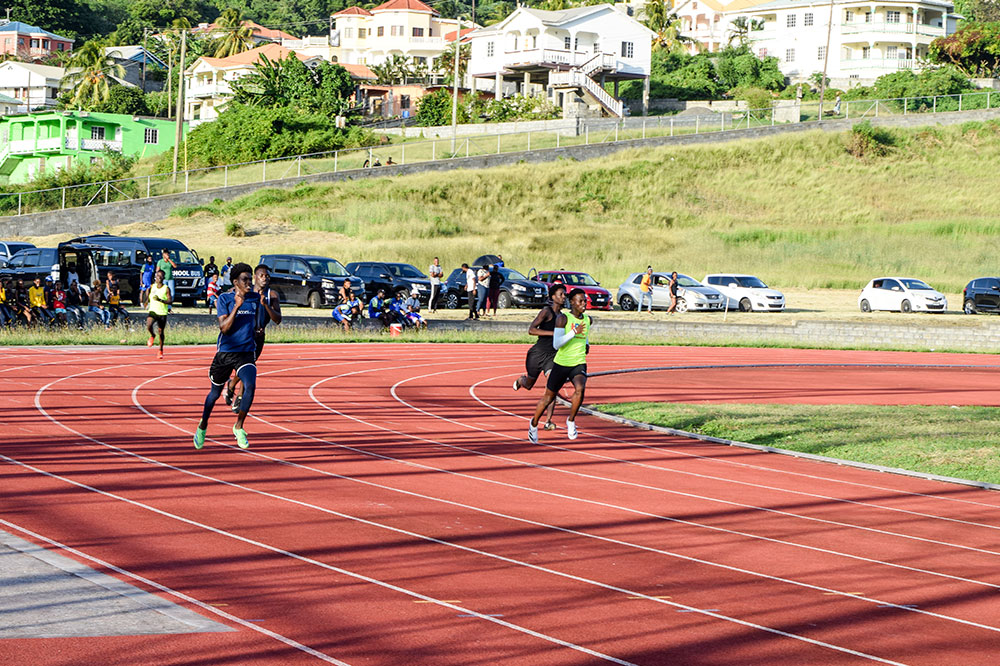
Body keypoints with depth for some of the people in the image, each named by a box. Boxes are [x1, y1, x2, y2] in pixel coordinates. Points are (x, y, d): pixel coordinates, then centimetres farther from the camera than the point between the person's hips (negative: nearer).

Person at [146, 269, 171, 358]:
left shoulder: (166, 289, -4)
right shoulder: (152, 287, 6)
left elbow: (170, 301, -11)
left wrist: (160, 300, -24)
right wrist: (147, 305, 10)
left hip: (162, 313, -1)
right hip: (152, 311, 1)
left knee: (161, 331, 5)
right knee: (148, 326, -25)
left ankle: (160, 350, 22)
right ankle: (152, 336, 9)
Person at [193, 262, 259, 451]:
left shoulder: (255, 298, 7)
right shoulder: (225, 299, -7)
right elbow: (224, 328, -17)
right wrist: (237, 306, -24)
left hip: (246, 353, 2)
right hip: (225, 352, -2)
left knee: (250, 386, -23)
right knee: (215, 393, 13)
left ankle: (239, 426, -6)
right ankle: (203, 426, 38)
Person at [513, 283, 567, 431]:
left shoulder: (562, 315, 9)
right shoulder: (546, 311, -13)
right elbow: (531, 330, -23)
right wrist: (553, 333, -29)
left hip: (552, 356, 4)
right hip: (537, 353, -4)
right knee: (528, 385, 15)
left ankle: (548, 421, -16)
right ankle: (521, 379, 53)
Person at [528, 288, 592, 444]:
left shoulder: (588, 319, 6)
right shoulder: (563, 318, -12)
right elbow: (556, 344, -21)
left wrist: (586, 344, 12)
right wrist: (574, 332, -27)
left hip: (579, 364, 3)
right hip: (561, 364, -3)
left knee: (580, 388, -27)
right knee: (549, 397, 11)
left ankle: (571, 420, -6)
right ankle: (534, 423, 36)